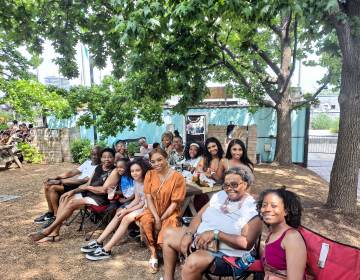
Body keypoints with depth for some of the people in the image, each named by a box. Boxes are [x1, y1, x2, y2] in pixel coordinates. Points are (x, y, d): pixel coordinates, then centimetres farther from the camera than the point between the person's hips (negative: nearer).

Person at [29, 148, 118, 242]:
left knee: (72, 203, -22)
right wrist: (73, 191, 1)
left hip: (101, 199, -8)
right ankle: (54, 233, -11)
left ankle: (48, 230, -10)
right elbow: (88, 184, 13)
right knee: (65, 198, -8)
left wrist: (87, 187, -9)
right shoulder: (98, 167, 13)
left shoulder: (114, 172, -12)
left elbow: (104, 190, -20)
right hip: (88, 193, 8)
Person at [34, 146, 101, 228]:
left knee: (53, 188, -21)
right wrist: (55, 177, 2)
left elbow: (84, 181, -22)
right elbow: (72, 172, 14)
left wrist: (61, 181, -21)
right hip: (74, 184, 9)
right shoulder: (88, 162, 15)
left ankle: (56, 217, -8)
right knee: (47, 185, 1)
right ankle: (50, 212, 14)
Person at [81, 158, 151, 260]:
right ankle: (99, 242, 1)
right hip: (139, 206, 8)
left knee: (126, 218, -24)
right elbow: (137, 200, 6)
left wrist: (126, 211, -18)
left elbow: (144, 203, -19)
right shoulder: (136, 181, 4)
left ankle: (106, 250, -19)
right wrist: (125, 208, -9)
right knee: (118, 215, -4)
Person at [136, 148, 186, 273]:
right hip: (153, 210, 3)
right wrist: (156, 218, -17)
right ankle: (153, 253, -11)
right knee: (145, 221, -29)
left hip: (170, 213, -3)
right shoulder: (150, 174, -3)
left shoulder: (177, 177, -14)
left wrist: (161, 220, -17)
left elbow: (175, 203, -13)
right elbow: (149, 198, -6)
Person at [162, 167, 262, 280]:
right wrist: (188, 234, -11)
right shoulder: (220, 195, 5)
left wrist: (216, 234, -28)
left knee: (193, 261, -34)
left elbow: (247, 244, -24)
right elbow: (199, 216, 6)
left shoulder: (252, 209, -16)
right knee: (169, 234, 9)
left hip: (225, 254, -8)